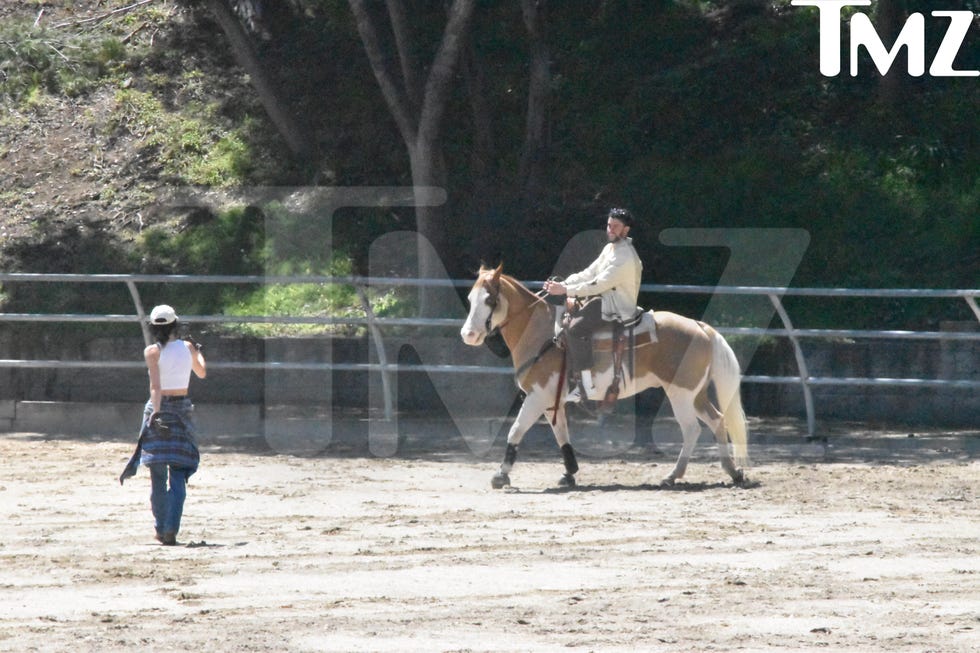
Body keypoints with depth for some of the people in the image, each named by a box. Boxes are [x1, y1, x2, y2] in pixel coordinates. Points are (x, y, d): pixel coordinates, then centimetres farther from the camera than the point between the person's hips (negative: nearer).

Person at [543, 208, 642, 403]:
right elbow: (589, 273, 15)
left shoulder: (626, 257, -18)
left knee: (576, 328, -27)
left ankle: (585, 384, -26)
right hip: (604, 300, 11)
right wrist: (563, 283, 1)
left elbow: (600, 284, -22)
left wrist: (566, 290, -21)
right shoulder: (610, 248, 15)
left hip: (617, 308, -11)